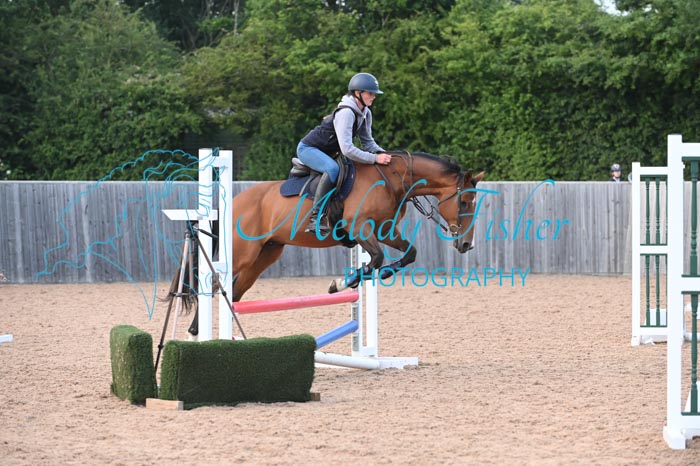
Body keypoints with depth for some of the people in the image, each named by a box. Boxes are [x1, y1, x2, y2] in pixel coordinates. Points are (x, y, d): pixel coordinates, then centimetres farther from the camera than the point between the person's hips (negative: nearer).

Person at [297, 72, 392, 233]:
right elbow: (347, 149, -36)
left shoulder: (365, 113, 0)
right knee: (333, 168, -36)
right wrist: (375, 159, -36)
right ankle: (315, 218, -37)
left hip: (327, 152, 10)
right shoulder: (346, 113, -29)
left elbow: (367, 142, 7)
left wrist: (382, 153, -12)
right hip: (308, 149, -10)